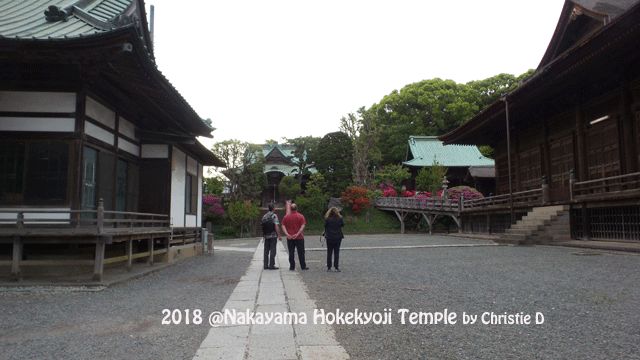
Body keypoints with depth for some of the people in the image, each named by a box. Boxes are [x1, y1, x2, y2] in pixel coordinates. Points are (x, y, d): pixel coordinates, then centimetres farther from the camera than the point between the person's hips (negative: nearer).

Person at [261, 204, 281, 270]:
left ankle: (266, 265, 10)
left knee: (266, 251, 8)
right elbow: (276, 226, -15)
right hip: (273, 235, -6)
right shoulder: (274, 216, -8)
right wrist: (279, 235, -12)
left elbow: (263, 227, 12)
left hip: (266, 236, 6)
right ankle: (271, 265, -6)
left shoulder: (264, 216, 10)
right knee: (272, 251, -4)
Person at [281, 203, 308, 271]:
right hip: (299, 237, -1)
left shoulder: (286, 216, 3)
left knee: (291, 253, 7)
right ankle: (303, 266, 10)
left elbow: (283, 226, -4)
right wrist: (298, 234, -17)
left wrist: (287, 234, -12)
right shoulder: (301, 216, -3)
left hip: (290, 237, 2)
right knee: (301, 253, 6)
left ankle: (292, 267, 7)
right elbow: (303, 226, -12)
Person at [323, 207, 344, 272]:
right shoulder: (339, 219, -6)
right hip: (338, 237, 1)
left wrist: (325, 234, 12)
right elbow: (343, 225, 11)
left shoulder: (327, 219, -10)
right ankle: (336, 267, 5)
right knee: (336, 252, 7)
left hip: (329, 238, -1)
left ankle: (329, 267, 10)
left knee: (329, 252, 9)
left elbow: (325, 227, -2)